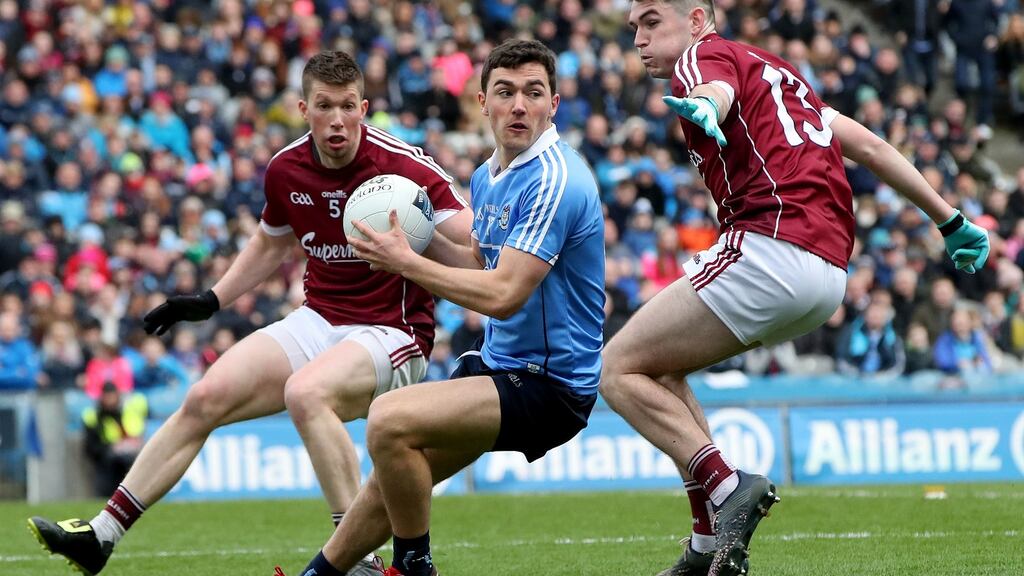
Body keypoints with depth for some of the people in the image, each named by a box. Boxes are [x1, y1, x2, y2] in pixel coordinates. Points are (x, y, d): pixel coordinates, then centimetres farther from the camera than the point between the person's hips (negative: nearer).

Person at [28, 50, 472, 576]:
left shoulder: (405, 167, -18)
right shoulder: (286, 169, 1)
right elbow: (271, 243, 23)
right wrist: (212, 300, 18)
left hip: (391, 331, -6)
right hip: (318, 320, 6)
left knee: (306, 392, -35)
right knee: (206, 398, -5)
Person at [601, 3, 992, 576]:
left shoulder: (702, 56, 4)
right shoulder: (775, 71, 30)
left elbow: (717, 89, -22)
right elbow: (868, 144, 31)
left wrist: (703, 107, -47)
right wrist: (950, 221, 36)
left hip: (769, 245, -9)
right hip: (830, 275, 9)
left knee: (621, 370, -3)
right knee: (660, 367, 21)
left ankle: (727, 486, -19)